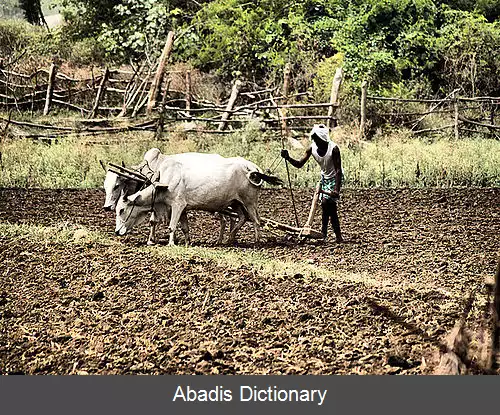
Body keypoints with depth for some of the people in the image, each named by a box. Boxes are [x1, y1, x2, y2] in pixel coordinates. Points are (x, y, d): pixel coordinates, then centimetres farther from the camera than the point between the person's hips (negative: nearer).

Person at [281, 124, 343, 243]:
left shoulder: (333, 149, -27)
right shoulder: (312, 148, -12)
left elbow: (338, 170, -27)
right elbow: (299, 164, -8)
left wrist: (337, 190, -34)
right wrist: (288, 158, -28)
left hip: (334, 178, -6)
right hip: (324, 177, 6)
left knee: (326, 202, -19)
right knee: (330, 207, 9)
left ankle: (323, 233, -11)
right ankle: (338, 237, 17)